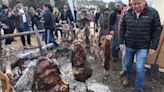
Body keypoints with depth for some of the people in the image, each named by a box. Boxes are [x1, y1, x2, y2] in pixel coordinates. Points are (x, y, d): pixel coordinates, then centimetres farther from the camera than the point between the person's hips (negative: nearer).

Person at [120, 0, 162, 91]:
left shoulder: (153, 13, -10)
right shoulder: (127, 13, -4)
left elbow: (157, 31, -7)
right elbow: (122, 29, 4)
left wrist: (153, 47, -9)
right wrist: (121, 42, 2)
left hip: (143, 47, -3)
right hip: (128, 45, 3)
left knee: (140, 68, -1)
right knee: (128, 64, 18)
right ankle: (129, 77, 47)